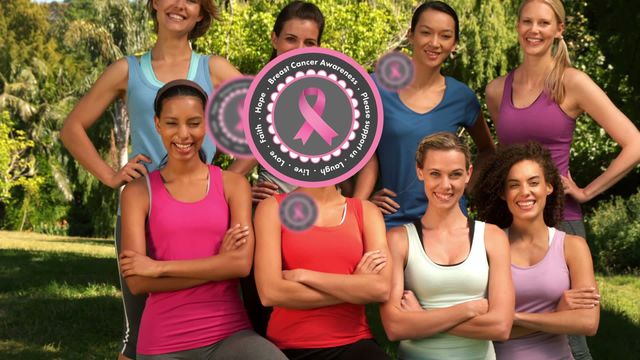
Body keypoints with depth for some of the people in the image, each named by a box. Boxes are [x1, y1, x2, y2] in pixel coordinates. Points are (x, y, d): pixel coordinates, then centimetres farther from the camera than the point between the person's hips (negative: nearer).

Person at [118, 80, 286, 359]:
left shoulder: (233, 185, 5)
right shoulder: (138, 191, 4)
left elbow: (242, 263, -9)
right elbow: (137, 281, -7)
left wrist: (160, 267, -8)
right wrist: (217, 265, -10)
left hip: (230, 334, 0)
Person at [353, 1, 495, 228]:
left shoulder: (462, 97, 0)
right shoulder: (378, 87, -5)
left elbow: (487, 150, 17)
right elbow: (369, 154, 0)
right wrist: (358, 206, -12)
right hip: (392, 219, -1)